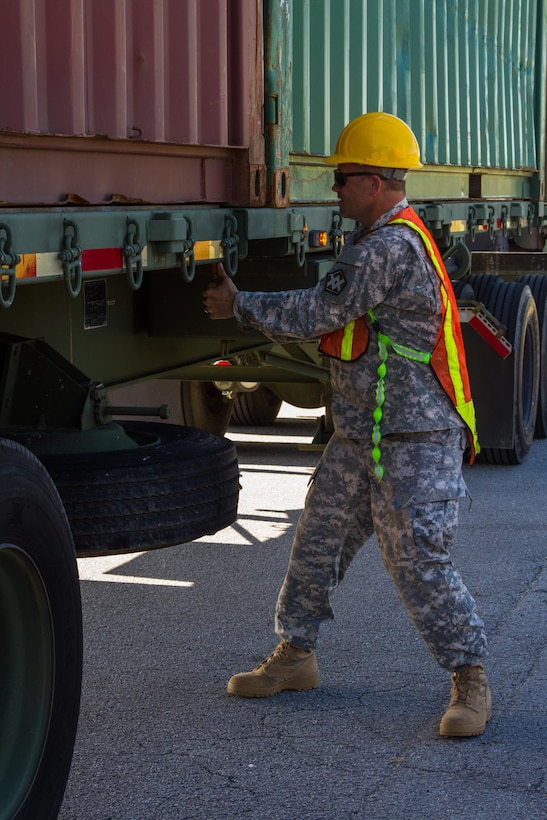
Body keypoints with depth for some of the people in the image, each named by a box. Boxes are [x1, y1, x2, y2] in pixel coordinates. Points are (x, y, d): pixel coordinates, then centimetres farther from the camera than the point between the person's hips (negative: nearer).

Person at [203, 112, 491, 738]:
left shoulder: (388, 248, -20)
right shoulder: (395, 236, 14)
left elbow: (314, 316, -18)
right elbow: (334, 315, 21)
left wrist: (238, 305, -6)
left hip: (414, 440, -11)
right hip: (358, 434, 11)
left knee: (419, 564, -8)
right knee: (318, 541, 14)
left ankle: (470, 680, 6)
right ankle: (296, 656, 27)